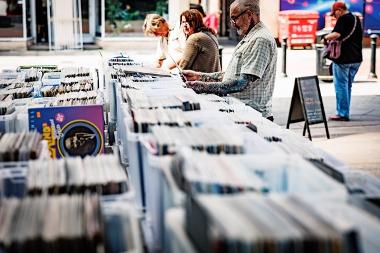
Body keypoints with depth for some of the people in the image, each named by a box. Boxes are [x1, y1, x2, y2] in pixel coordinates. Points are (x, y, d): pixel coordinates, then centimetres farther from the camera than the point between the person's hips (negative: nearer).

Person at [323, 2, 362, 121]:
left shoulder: (343, 19, -12)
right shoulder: (356, 19, 15)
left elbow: (336, 34, -27)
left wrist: (326, 37, -8)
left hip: (343, 58, -9)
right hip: (356, 58, 9)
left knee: (341, 86, -3)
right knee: (348, 86, 15)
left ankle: (342, 114, -3)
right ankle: (345, 112, 19)